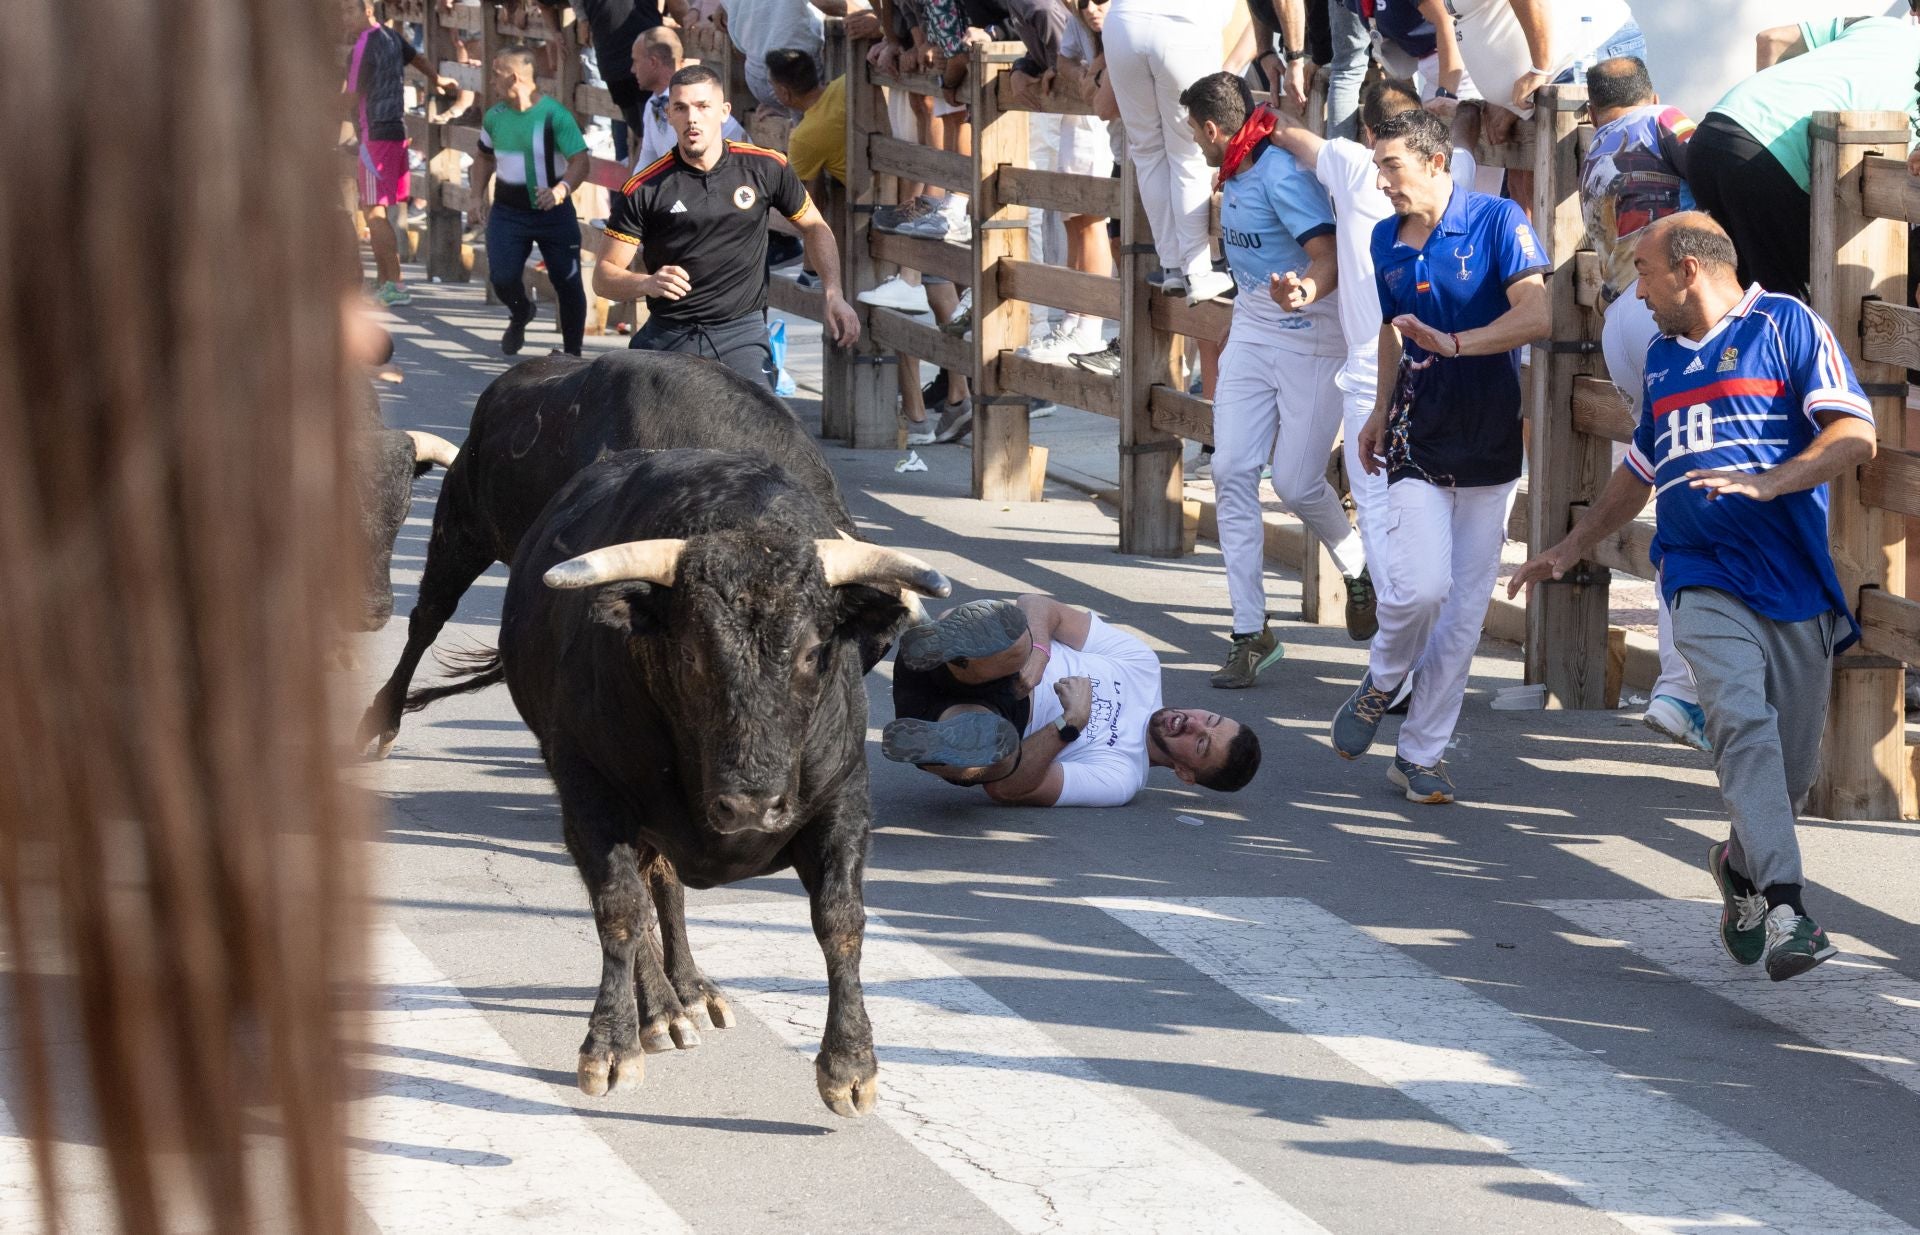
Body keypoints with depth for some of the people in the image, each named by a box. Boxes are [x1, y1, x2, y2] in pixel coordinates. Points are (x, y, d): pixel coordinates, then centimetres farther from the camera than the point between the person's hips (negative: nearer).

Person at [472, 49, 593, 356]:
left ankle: (572, 350, 17)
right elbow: (485, 158, 20)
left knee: (567, 282, 2)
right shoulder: (494, 117, 3)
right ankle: (520, 315, 23)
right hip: (508, 212, 4)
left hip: (553, 212, -3)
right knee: (502, 278, -11)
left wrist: (561, 190, -35)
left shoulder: (554, 115, -15)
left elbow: (581, 160, -18)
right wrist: (478, 196, 9)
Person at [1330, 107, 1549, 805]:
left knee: (1465, 610, 2)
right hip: (1418, 440, 2)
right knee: (1422, 587, -18)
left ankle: (1421, 754, 12)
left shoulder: (1497, 222, -8)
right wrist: (1382, 411, 21)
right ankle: (1381, 682, 11)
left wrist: (1451, 344, -27)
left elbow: (1534, 316, -20)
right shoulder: (1387, 241, 7)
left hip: (1490, 447, -2)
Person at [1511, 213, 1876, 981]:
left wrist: (1768, 483, -21)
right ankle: (1785, 907, -33)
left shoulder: (1784, 325, 2)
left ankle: (1744, 863, 32)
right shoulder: (1663, 357, 22)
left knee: (1793, 762, 2)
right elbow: (1641, 469, 37)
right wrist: (1572, 548, 39)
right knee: (1743, 722, -22)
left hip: (1797, 578, -3)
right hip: (1704, 579, 3)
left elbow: (1855, 435, -8)